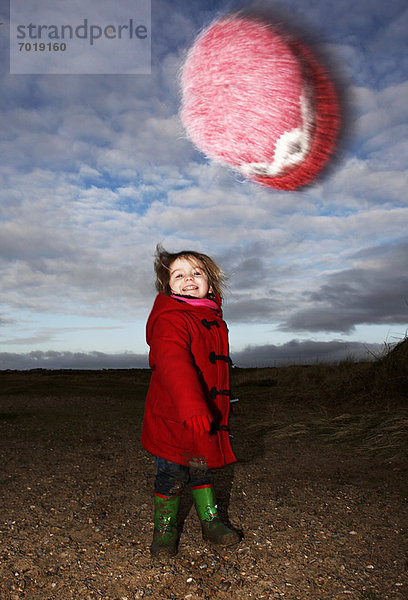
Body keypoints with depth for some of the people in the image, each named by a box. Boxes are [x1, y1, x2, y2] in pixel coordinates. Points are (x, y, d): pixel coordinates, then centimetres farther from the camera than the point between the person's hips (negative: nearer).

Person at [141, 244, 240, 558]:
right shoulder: (170, 320, -19)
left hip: (206, 417, 7)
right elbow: (174, 363, -36)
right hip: (172, 416, -7)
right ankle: (165, 527, 29)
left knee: (203, 470, 21)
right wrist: (190, 406, -48)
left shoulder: (213, 319, 8)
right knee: (171, 475, 7)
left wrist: (219, 406, 27)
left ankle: (211, 521, 38)